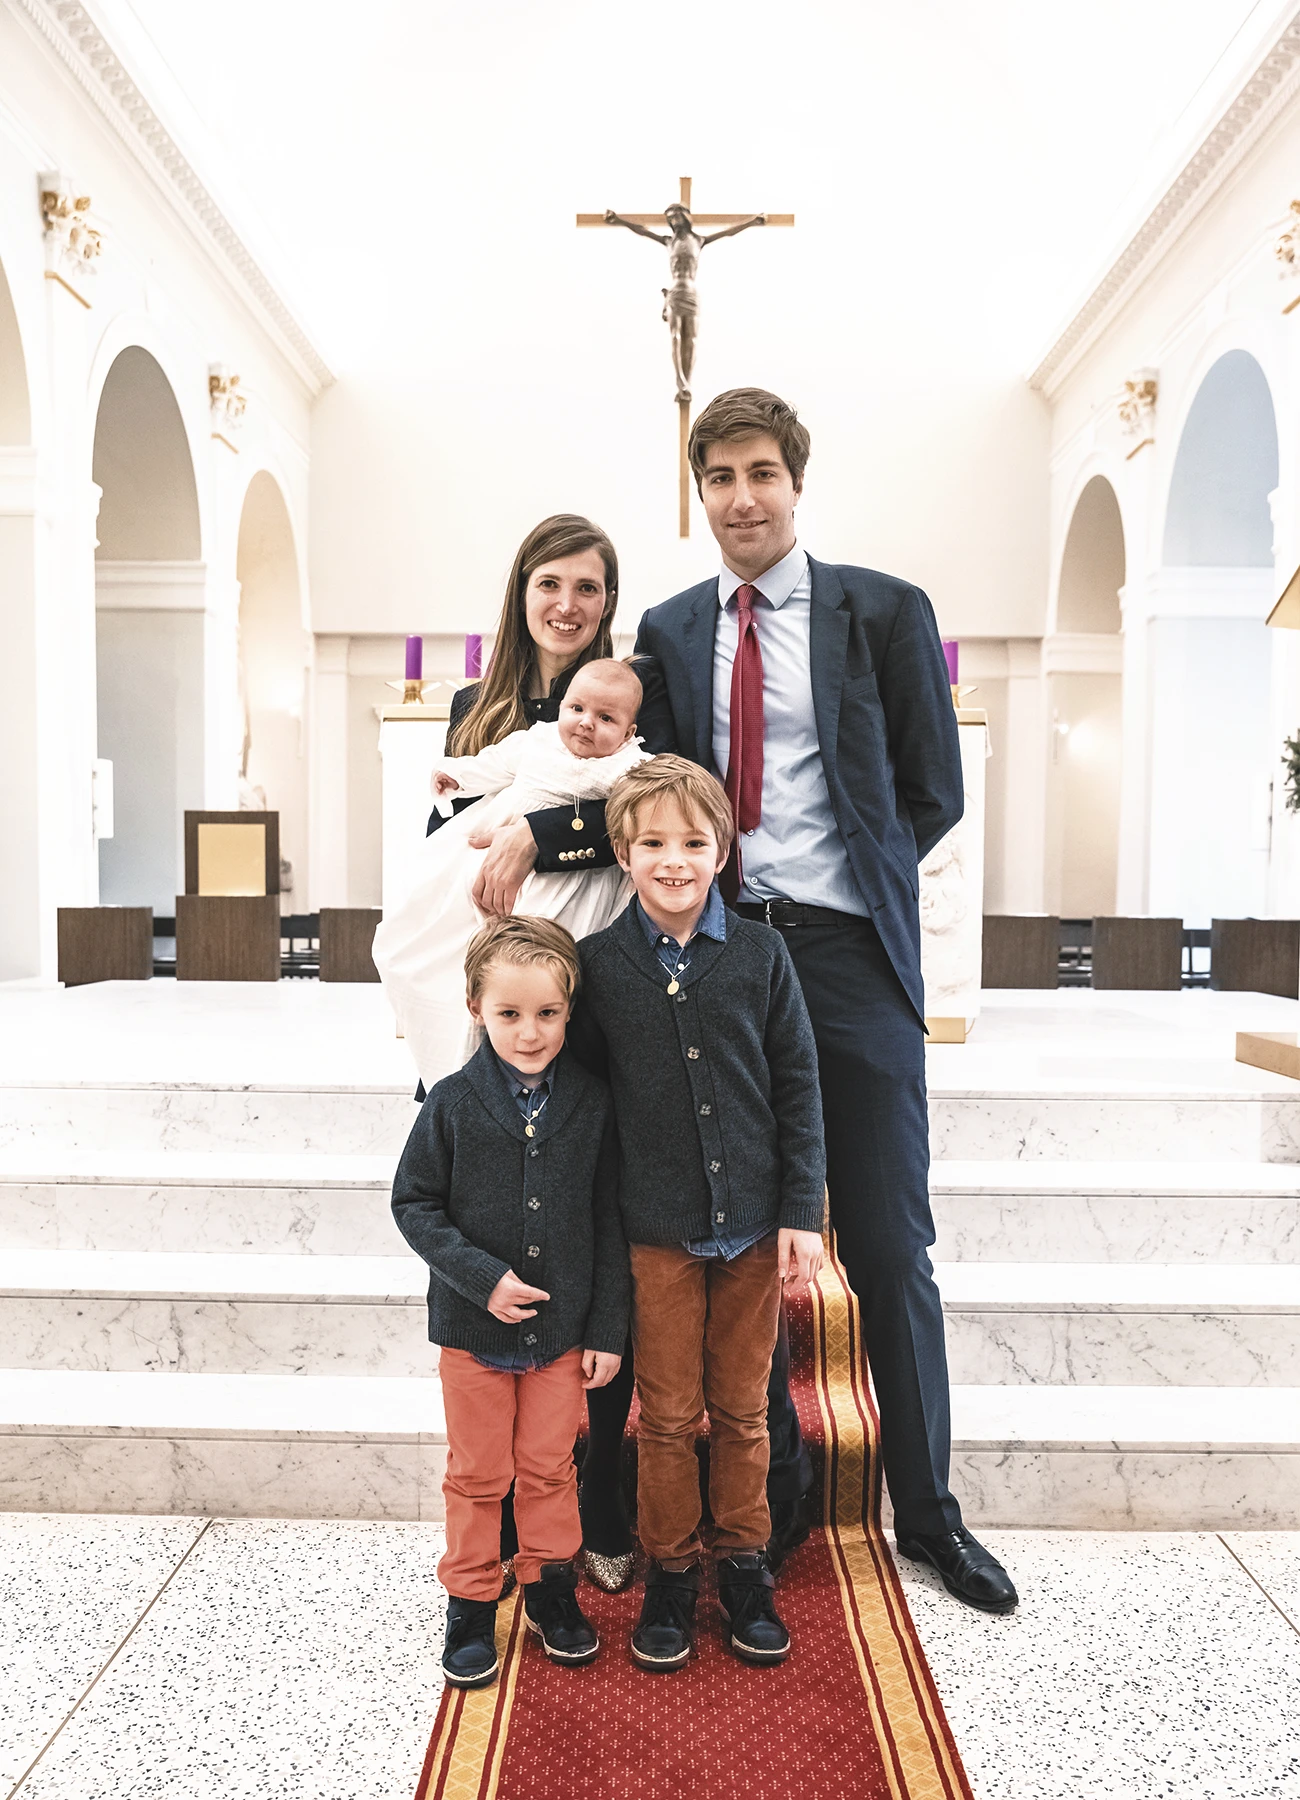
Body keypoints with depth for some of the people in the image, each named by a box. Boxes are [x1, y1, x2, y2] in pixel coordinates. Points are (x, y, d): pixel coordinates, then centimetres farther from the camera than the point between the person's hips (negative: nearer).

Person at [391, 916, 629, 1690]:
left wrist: (608, 1329, -2)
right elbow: (414, 1205, -6)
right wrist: (483, 1277, -18)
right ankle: (472, 1606, 33)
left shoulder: (591, 1103, -8)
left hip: (563, 1328, 1)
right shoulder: (454, 1103, -12)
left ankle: (552, 1589, 38)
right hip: (474, 1327, -1)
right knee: (478, 1477, 14)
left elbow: (610, 1224, -2)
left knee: (549, 1469, 17)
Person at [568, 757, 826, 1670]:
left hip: (754, 1225, 1)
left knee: (743, 1412, 15)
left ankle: (744, 1567, 35)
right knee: (668, 1416, 11)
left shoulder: (760, 952, -3)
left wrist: (803, 1212, -3)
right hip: (657, 1232, -1)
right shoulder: (599, 962, -4)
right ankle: (670, 1574, 32)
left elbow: (798, 1087, 0)